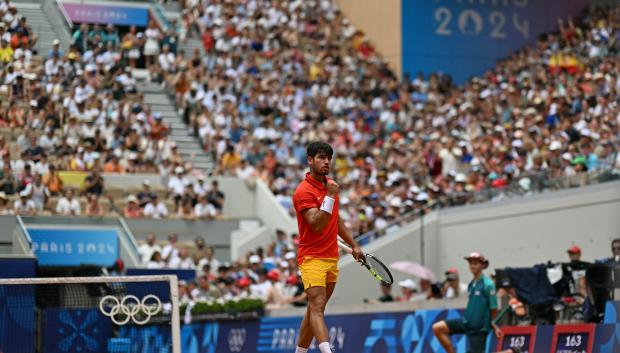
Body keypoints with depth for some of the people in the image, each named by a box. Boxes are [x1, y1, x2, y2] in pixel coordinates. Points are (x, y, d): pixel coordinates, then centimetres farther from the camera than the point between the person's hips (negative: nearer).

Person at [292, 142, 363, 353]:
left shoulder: (331, 186, 13)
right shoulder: (304, 191, -13)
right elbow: (317, 225, -23)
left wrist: (353, 245, 25)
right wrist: (330, 197, -26)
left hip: (332, 258, 8)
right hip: (312, 258, -8)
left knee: (315, 309, 11)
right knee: (317, 307, -19)